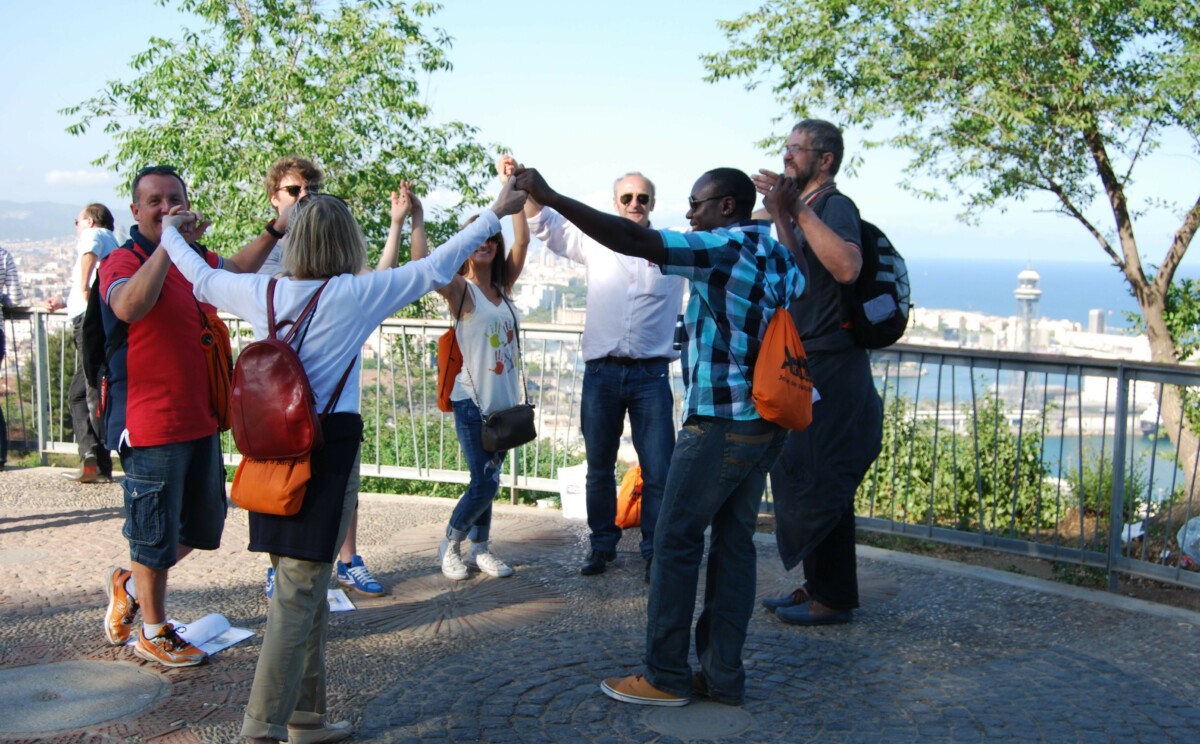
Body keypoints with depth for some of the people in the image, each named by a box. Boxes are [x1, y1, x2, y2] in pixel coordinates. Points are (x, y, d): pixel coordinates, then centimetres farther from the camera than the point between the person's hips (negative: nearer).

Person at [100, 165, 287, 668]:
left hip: (200, 420, 8)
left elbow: (236, 268, 30)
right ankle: (154, 634, 25)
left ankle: (129, 583, 41)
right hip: (150, 425, -8)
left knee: (203, 527, 19)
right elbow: (128, 306, -35)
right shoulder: (123, 261, -13)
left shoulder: (195, 259, 10)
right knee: (157, 535, 6)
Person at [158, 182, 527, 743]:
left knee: (305, 588, 16)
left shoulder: (260, 292, 4)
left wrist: (171, 234, 42)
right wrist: (496, 214, 5)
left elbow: (201, 278, 22)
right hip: (330, 447, -6)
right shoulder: (356, 294, -9)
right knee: (298, 595, -2)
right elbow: (436, 269, -4)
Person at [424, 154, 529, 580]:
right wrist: (416, 218, -28)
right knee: (485, 483, -6)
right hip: (473, 401, -5)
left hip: (504, 399, 6)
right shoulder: (460, 289, -8)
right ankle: (450, 545, 15)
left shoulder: (503, 287, 8)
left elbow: (522, 241, -1)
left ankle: (480, 548, 22)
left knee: (488, 481, 11)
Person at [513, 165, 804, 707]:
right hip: (765, 424, 9)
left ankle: (666, 677, 7)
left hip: (719, 423, -9)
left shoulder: (725, 247, -13)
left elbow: (634, 241, -22)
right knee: (733, 544, 10)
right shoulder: (779, 254, 12)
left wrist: (550, 197, -20)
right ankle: (723, 675, 15)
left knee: (676, 541, 0)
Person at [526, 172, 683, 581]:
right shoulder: (596, 242, 8)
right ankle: (602, 545, 25)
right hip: (602, 372, 1)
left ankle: (654, 551, 12)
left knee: (658, 470, -1)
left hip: (651, 374, -1)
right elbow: (545, 223, 8)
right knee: (599, 467, 11)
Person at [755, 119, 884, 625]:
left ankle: (833, 598, 6)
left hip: (830, 369, -10)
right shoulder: (805, 211, 18)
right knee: (799, 479, 15)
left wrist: (797, 209, -31)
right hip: (804, 366, 10)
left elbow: (847, 267, -34)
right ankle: (816, 587, 26)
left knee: (821, 484, -5)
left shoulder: (836, 206, -11)